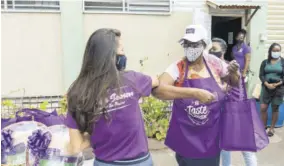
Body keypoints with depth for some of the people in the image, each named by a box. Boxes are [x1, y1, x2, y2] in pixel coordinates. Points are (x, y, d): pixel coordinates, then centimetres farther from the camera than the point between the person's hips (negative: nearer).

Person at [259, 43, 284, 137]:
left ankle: (272, 128, 20)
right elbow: (261, 75, -1)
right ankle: (264, 126, 16)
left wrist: (276, 84, -17)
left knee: (275, 108, 7)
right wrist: (267, 84, -16)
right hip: (266, 87, 1)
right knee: (263, 108, -2)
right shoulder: (265, 62, 5)